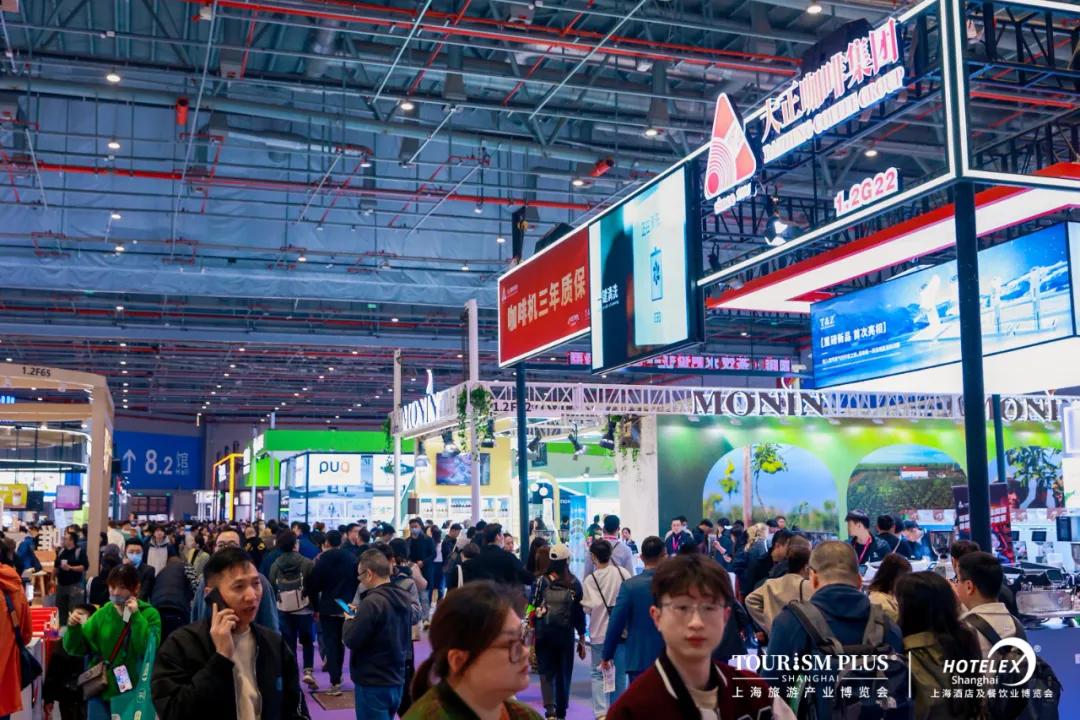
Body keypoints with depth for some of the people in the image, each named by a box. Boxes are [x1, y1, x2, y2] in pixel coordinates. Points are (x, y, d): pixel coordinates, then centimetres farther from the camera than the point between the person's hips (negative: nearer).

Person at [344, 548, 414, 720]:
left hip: (373, 684, -8)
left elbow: (351, 640, -18)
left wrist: (350, 620, 3)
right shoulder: (403, 598, 6)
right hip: (396, 681, 8)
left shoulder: (372, 602, -20)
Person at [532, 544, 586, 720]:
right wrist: (582, 639, 9)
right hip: (566, 634, 0)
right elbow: (579, 612, 0)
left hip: (544, 634, 0)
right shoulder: (574, 583, -3)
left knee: (546, 671, 9)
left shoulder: (541, 581, -5)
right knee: (564, 673, 12)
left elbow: (533, 608, -3)